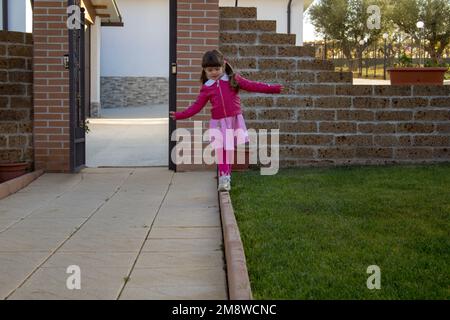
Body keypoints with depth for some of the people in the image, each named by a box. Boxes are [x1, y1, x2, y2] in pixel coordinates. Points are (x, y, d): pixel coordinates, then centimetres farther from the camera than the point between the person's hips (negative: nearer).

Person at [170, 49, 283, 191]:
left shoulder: (233, 79, 3)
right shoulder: (206, 88, 5)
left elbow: (252, 86, 1)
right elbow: (197, 106, 6)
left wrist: (272, 88, -6)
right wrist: (180, 115, -2)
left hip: (234, 120, 0)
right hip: (218, 123, 1)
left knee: (229, 150, 4)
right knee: (220, 151, -2)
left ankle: (226, 176, 17)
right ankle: (223, 178, 8)